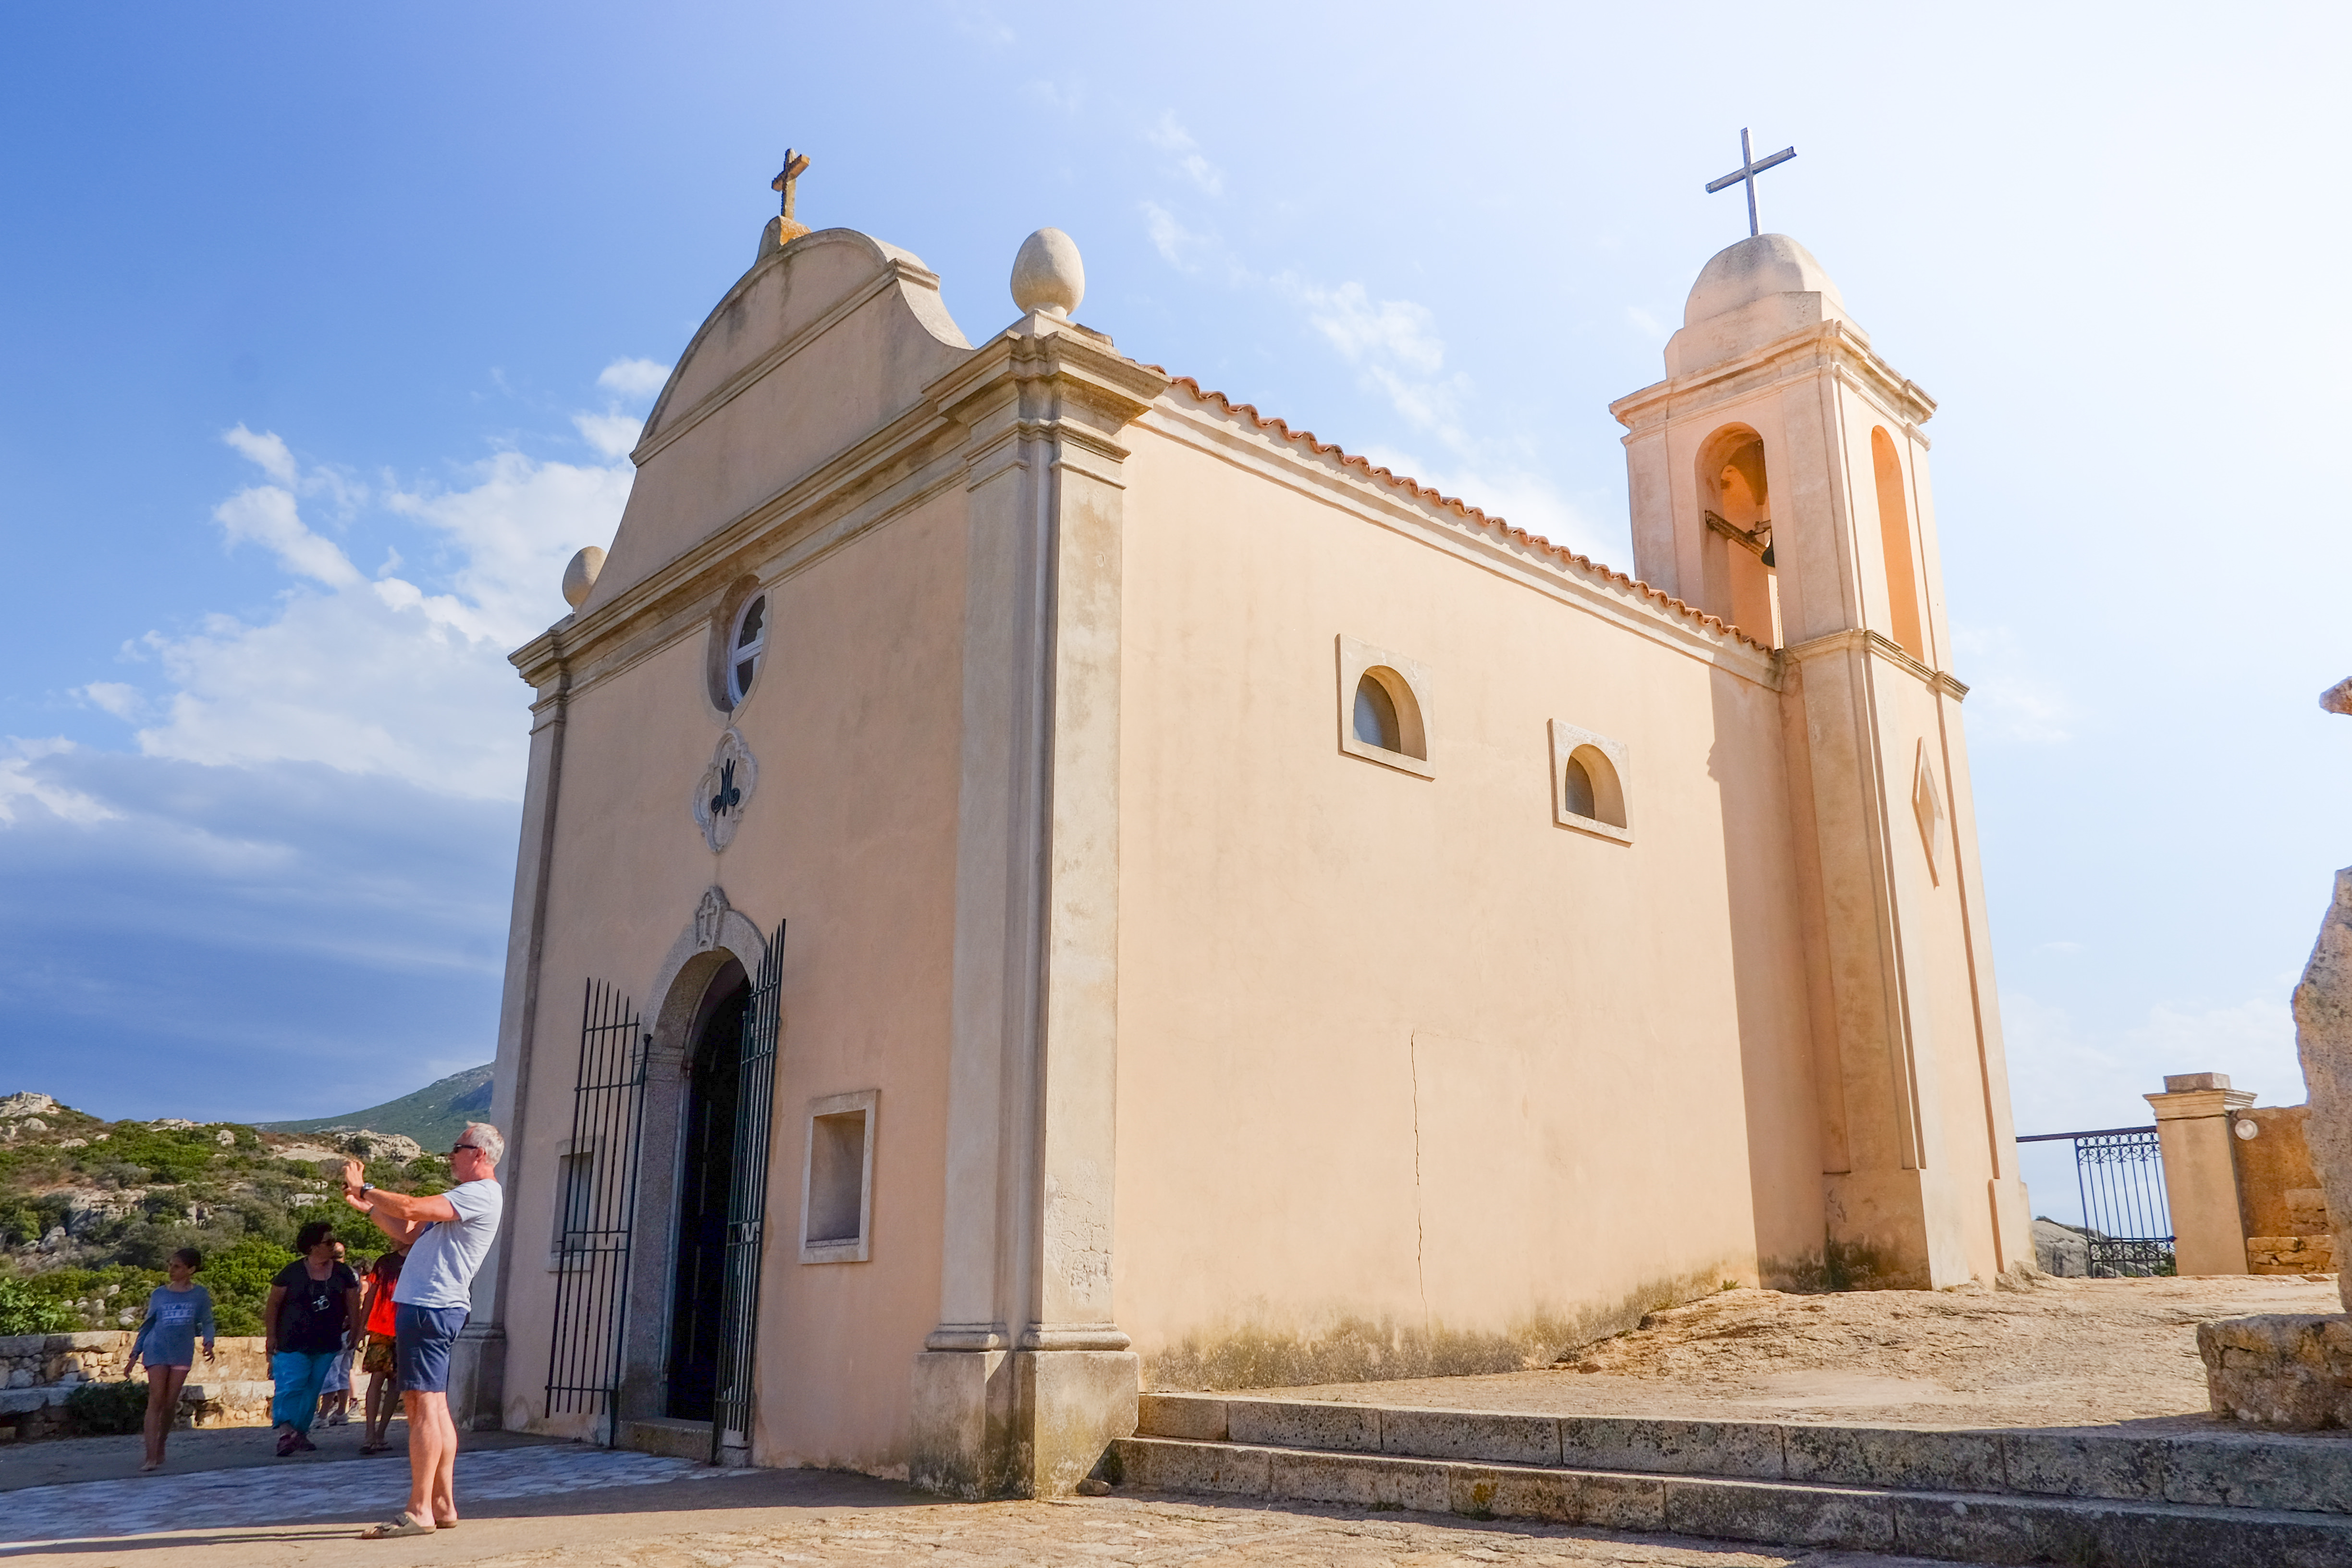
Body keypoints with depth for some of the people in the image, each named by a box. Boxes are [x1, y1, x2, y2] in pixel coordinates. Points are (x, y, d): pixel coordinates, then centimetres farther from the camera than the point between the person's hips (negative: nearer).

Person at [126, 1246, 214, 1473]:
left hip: (182, 1354, 0)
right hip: (157, 1352, 0)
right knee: (156, 1401, -10)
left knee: (171, 1404, 4)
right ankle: (151, 1458, -13)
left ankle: (161, 1449, 24)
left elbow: (206, 1322, 4)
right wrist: (134, 1355, 9)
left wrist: (208, 1342, -15)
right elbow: (147, 1325, 12)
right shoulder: (159, 1294, 7)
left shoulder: (200, 1294, 3)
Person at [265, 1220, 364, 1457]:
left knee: (312, 1392, 6)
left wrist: (354, 1334, 4)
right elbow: (273, 1305, 1)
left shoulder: (343, 1274, 7)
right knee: (290, 1387, -16)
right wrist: (271, 1337, -5)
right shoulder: (292, 1273, -2)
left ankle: (300, 1433, 14)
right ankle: (285, 1431, -24)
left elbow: (353, 1306, 10)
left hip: (327, 1346, 4)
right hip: (293, 1345, -3)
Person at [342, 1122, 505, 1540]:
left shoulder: (481, 1194, -11)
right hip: (424, 1306, 11)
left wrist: (364, 1188, -7)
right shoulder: (465, 1198, 24)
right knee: (432, 1405, 10)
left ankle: (420, 1511, -11)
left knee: (424, 1404, -11)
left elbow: (410, 1209, -20)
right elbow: (410, 1234, 23)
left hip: (432, 1308, -11)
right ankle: (443, 1504, 14)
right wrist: (366, 1206, 13)